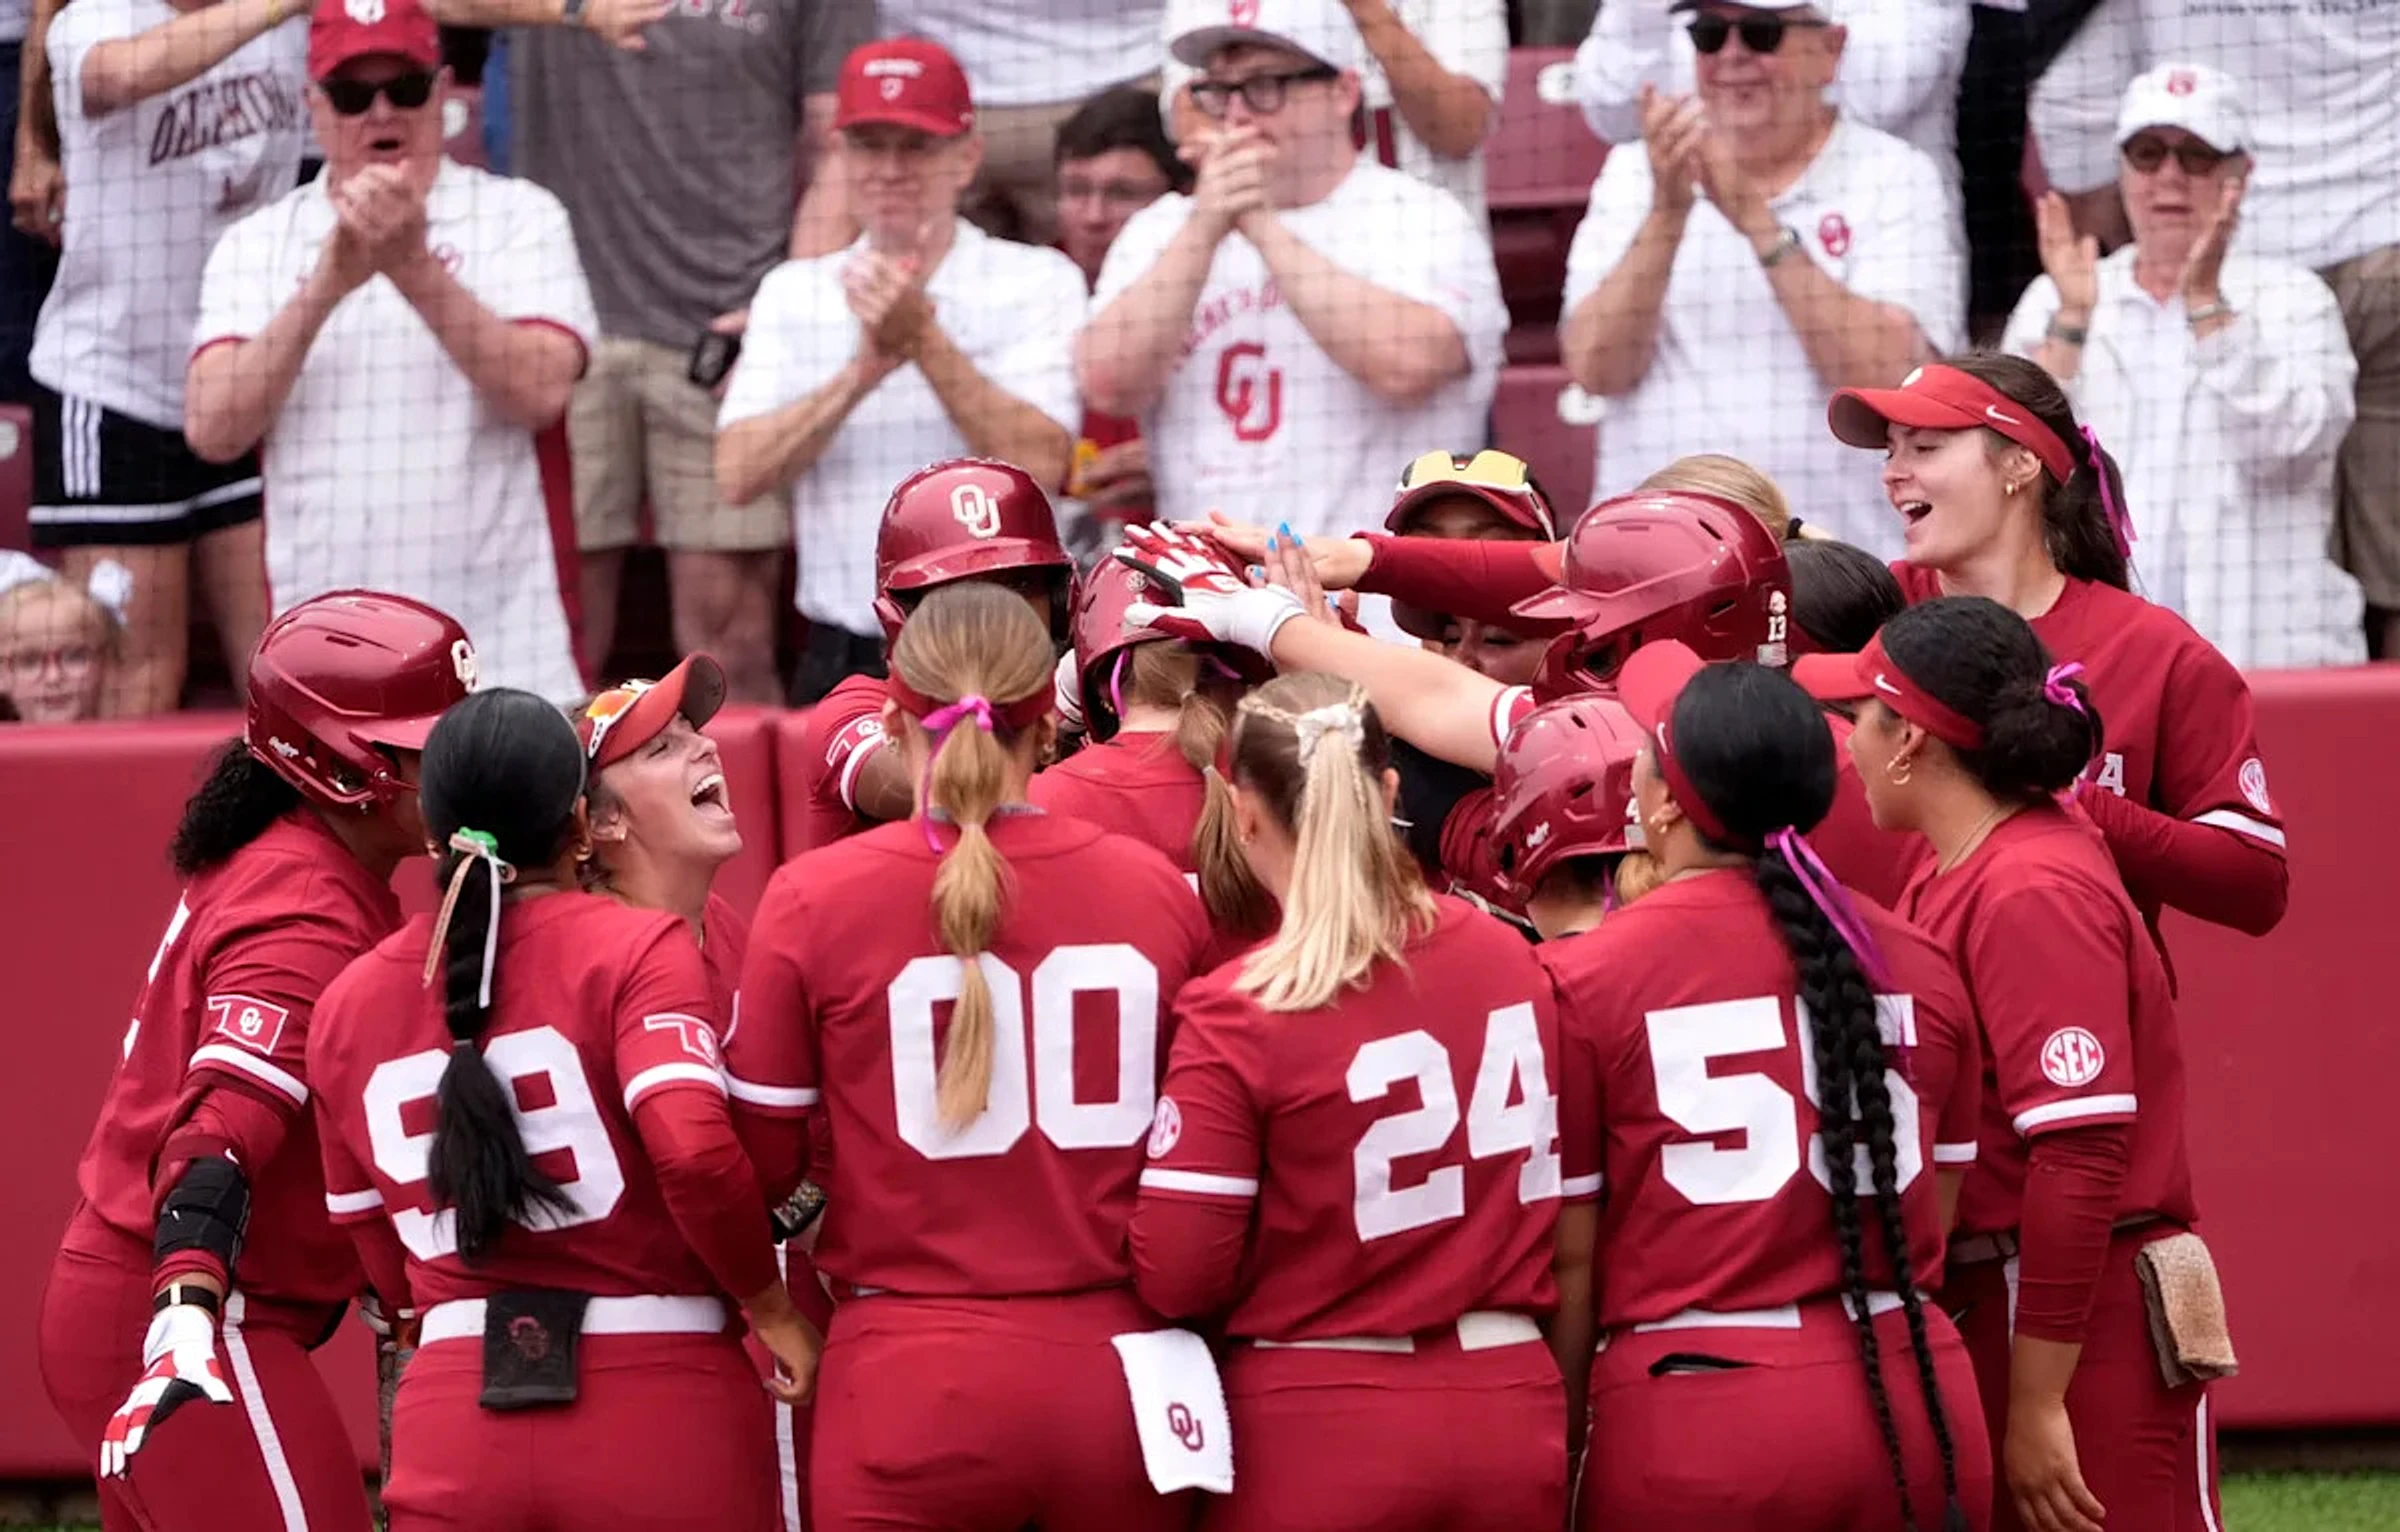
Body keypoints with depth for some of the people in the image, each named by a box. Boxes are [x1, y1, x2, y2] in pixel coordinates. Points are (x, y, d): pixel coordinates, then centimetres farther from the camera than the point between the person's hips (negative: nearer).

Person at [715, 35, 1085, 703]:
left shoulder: (1039, 282, 4)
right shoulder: (792, 293, 12)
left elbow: (1040, 465, -11)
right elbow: (738, 474, -2)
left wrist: (924, 340, -18)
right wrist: (863, 371, -15)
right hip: (842, 663, 2)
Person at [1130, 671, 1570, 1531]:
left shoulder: (1241, 1016, -14)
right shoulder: (1511, 961, -2)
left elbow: (1175, 1279, -14)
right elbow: (1560, 1197, 9)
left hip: (1319, 1433, -3)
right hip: (1511, 1418, 3)